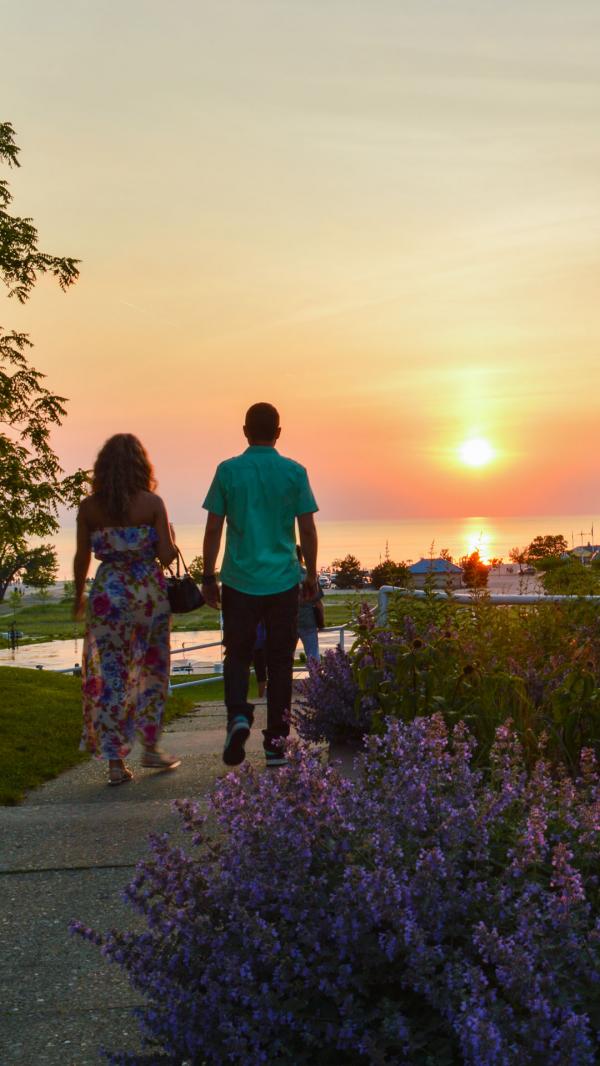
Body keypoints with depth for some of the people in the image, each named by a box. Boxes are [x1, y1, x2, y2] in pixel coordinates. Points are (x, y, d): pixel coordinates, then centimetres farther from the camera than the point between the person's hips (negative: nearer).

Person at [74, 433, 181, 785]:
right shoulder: (152, 503, -6)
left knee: (109, 676, 7)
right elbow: (167, 556, -8)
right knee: (152, 671, 16)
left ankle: (115, 761, 6)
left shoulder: (89, 507, -1)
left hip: (107, 593, 1)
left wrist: (79, 597, 16)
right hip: (149, 591, -1)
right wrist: (170, 537, 14)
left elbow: (83, 558, 2)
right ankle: (150, 747, 23)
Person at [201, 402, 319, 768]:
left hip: (239, 581, 0)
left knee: (238, 655, 13)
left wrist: (208, 578, 6)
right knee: (280, 662, 9)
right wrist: (312, 575, 11)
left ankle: (238, 715, -12)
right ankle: (276, 743, 13)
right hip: (283, 582, 0)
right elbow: (308, 530, 0)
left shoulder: (228, 471, -1)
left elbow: (213, 529, -1)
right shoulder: (295, 472, -1)